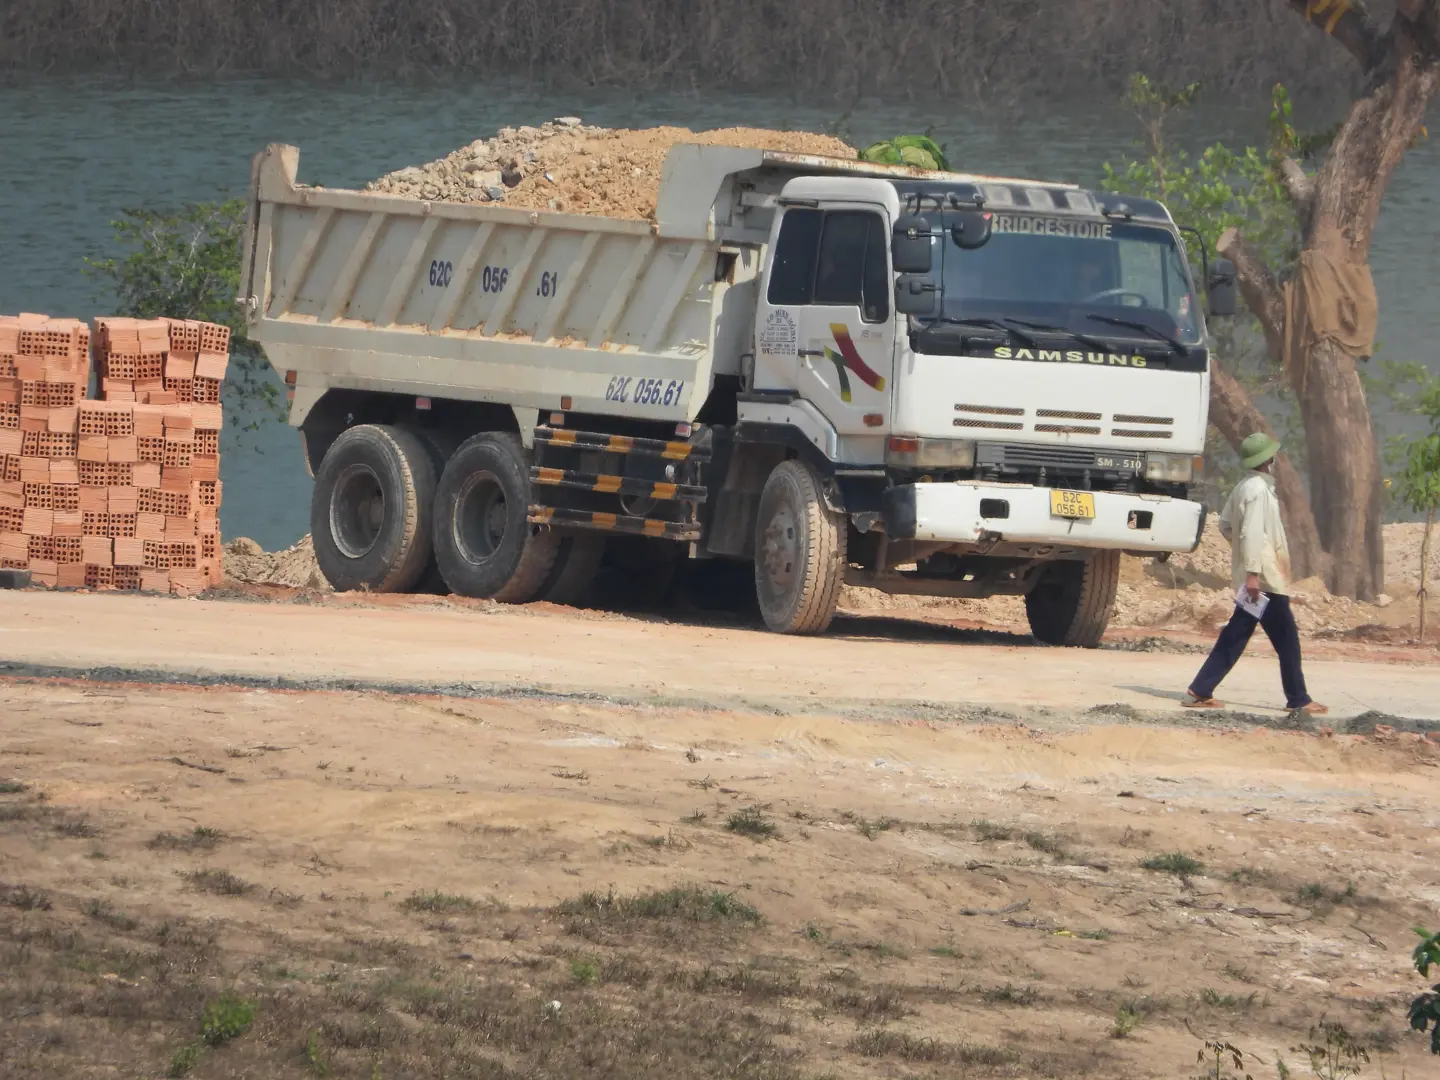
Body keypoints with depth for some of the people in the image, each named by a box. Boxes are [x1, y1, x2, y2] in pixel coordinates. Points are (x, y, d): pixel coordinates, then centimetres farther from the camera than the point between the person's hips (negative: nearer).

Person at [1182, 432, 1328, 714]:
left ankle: (1200, 692, 4)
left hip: (1253, 578, 9)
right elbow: (1252, 533, -23)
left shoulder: (1243, 487, 12)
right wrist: (1253, 572, -25)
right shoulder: (1259, 490, -16)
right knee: (1287, 640, 1)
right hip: (1265, 579, -9)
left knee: (1235, 637, 9)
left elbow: (1225, 524, 21)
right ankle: (1298, 699, 7)